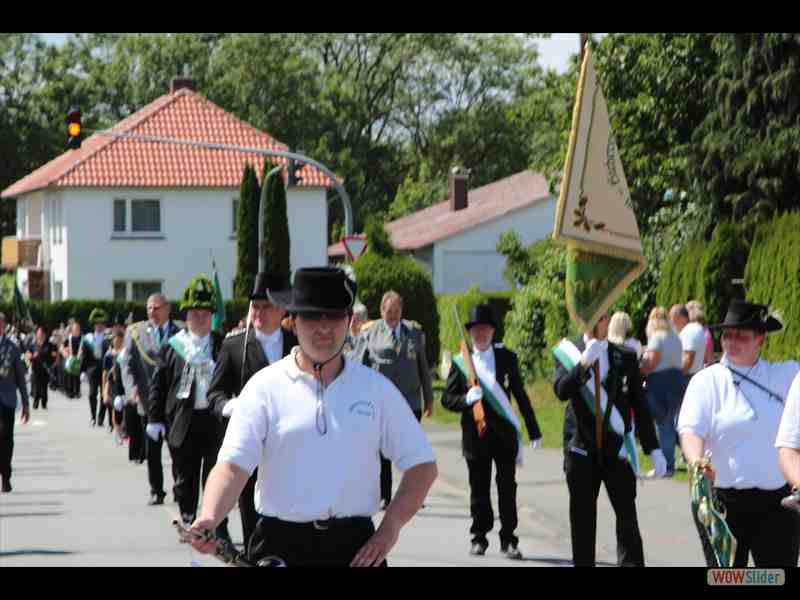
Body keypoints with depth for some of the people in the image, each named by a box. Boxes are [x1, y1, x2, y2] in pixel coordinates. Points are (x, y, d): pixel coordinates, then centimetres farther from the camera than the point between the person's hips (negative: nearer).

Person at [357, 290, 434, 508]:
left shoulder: (414, 332, 10)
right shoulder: (370, 333, 2)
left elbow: (423, 367, 14)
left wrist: (429, 399, 12)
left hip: (410, 401, 2)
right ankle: (384, 497, 8)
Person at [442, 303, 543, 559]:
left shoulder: (506, 358, 5)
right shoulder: (461, 361, 3)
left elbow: (520, 394, 8)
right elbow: (447, 399, 4)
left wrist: (533, 430, 7)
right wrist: (466, 399, -17)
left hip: (504, 431, 0)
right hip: (475, 432, 0)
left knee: (507, 487, 0)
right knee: (479, 489, 6)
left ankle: (508, 540, 6)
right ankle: (479, 538, 16)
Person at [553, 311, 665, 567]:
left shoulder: (625, 357, 5)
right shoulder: (569, 352, 2)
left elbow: (639, 405, 7)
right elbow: (561, 390, -14)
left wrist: (653, 449, 3)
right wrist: (584, 362, -27)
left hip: (617, 448, 0)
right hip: (581, 448, 0)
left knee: (627, 516, -7)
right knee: (582, 518, 6)